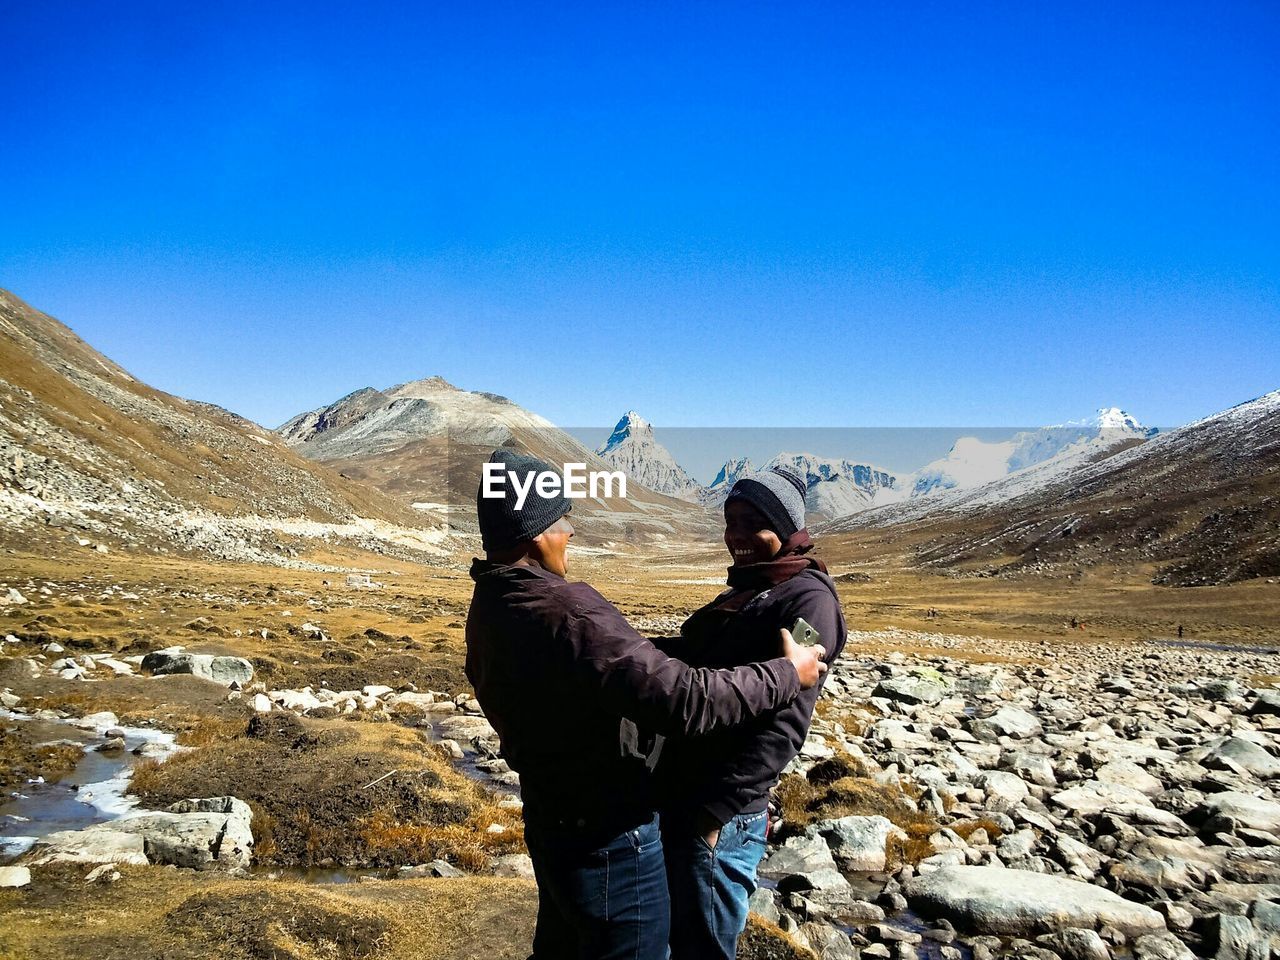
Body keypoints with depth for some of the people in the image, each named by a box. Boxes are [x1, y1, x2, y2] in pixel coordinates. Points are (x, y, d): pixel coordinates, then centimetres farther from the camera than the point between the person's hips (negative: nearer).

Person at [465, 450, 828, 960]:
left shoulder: (490, 606, -1)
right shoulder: (565, 612, -31)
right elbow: (682, 699, -34)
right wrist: (786, 675, -21)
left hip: (550, 818, 9)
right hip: (608, 835, -9)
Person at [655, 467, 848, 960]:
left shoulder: (807, 600, -14)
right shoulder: (739, 593, 13)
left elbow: (782, 726, -20)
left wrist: (720, 807, -22)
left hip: (720, 815, -8)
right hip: (674, 799, 8)